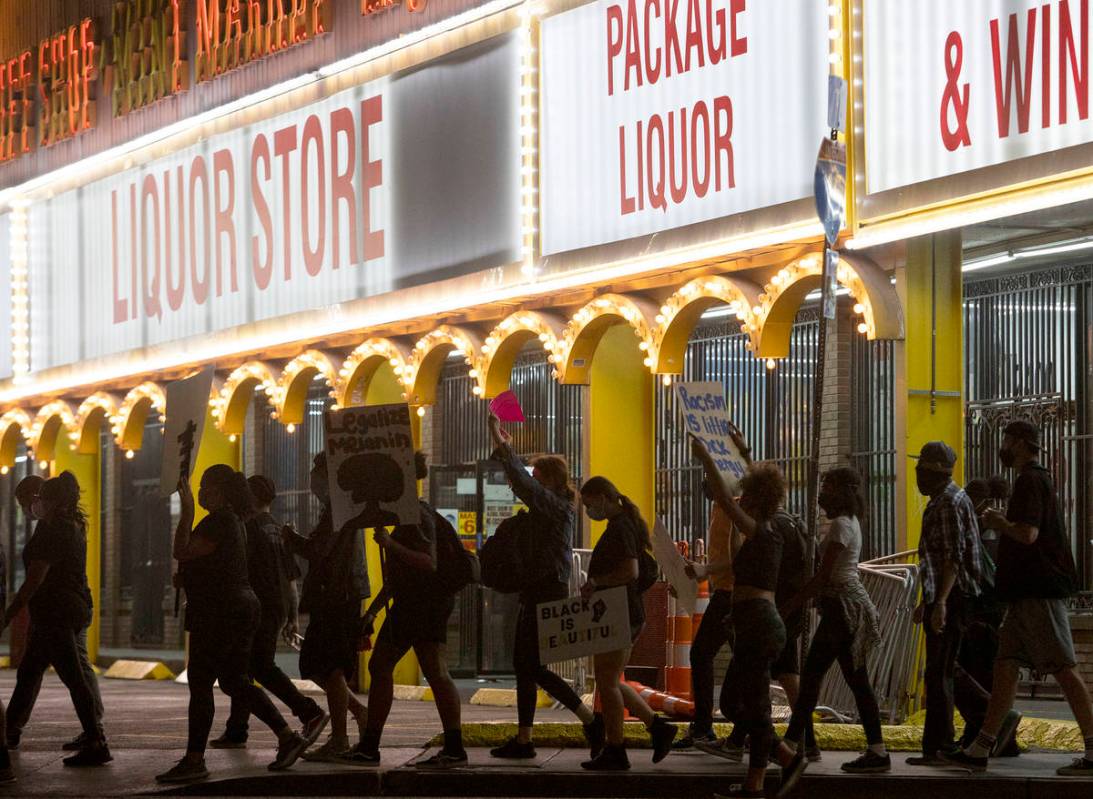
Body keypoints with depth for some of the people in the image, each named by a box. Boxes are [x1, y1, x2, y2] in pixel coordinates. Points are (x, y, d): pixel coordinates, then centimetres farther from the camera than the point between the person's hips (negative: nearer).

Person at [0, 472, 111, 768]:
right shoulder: (74, 527, 13)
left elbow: (35, 579, -17)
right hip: (77, 608, 10)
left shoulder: (51, 530, -14)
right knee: (28, 673, 19)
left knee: (74, 679, -11)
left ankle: (96, 745, -13)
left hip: (55, 612, -10)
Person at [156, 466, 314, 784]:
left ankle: (194, 760, -4)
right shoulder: (231, 520, 17)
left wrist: (187, 512, -16)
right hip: (242, 607, 11)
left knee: (200, 684, -5)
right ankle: (288, 737, 9)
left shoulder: (219, 521, -16)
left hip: (220, 611, -11)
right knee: (234, 682, 14)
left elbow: (182, 552, -21)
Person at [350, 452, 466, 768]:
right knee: (379, 667, 13)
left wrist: (392, 545, -28)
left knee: (435, 672, -14)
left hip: (427, 601, -11)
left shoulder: (417, 515, -12)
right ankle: (368, 747, 19)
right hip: (409, 603, 11)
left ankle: (454, 748, -16)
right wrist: (373, 610, 27)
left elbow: (430, 563, -24)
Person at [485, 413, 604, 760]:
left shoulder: (558, 507, -13)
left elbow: (523, 485, -24)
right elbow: (523, 487, 28)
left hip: (547, 596, -10)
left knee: (532, 667, -10)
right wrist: (504, 449, 26)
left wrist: (502, 447, -18)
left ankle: (591, 721, -7)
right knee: (524, 666, 10)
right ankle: (523, 739, 12)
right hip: (536, 595, 10)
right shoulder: (546, 508, 14)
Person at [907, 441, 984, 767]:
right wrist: (926, 601, 26)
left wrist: (940, 602, -26)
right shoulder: (939, 501, 19)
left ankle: (936, 747, -8)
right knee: (944, 670, 13)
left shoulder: (951, 502, -13)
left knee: (938, 673, -9)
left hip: (951, 599, -10)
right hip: (939, 599, 10)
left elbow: (954, 557, -21)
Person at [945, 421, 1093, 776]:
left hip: (1040, 590, -11)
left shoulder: (1031, 481, -12)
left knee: (1063, 668, -10)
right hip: (1028, 592, 11)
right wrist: (1003, 523, 18)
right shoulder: (1040, 480, 21)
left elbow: (1028, 534, -24)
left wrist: (999, 522, -7)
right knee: (1005, 665, 8)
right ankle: (980, 750, 9)